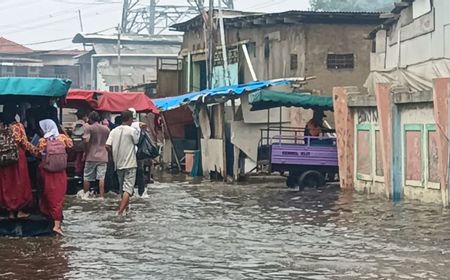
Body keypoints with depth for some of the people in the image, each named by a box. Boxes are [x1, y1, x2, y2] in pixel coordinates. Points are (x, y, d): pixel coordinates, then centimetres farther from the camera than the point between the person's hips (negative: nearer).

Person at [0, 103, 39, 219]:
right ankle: (20, 211, 11)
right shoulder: (19, 126, -11)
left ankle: (10, 211, 14)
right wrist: (35, 150, 1)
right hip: (18, 157, -3)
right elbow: (24, 143, -10)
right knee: (20, 182, 8)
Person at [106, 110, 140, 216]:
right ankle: (121, 211, -21)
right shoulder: (132, 131, -11)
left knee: (122, 187, 18)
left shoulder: (114, 131, 2)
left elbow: (108, 146, -4)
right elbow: (137, 142, 2)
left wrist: (115, 154, 10)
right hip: (130, 164, -5)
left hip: (118, 163, 5)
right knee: (128, 188, -8)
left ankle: (125, 207, 31)